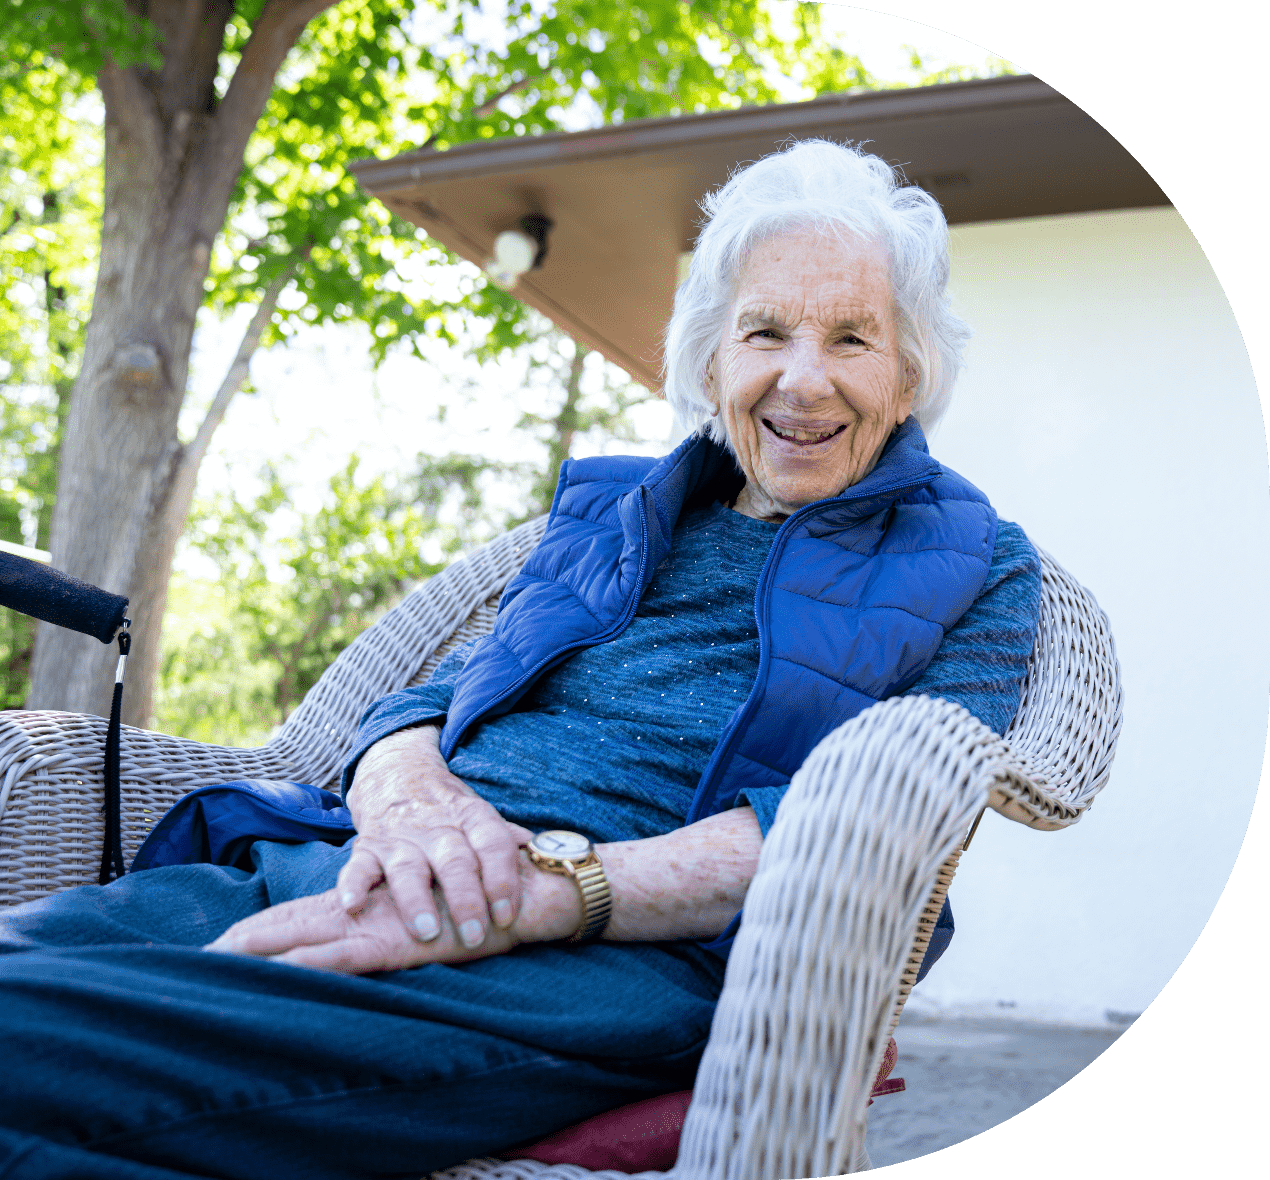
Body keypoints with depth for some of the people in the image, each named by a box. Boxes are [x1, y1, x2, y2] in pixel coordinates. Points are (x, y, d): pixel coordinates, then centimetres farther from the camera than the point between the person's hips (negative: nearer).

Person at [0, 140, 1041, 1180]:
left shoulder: (973, 569, 11)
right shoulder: (609, 511, 25)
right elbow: (434, 697, 18)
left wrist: (545, 886, -19)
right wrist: (407, 791, -9)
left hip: (636, 950, -5)